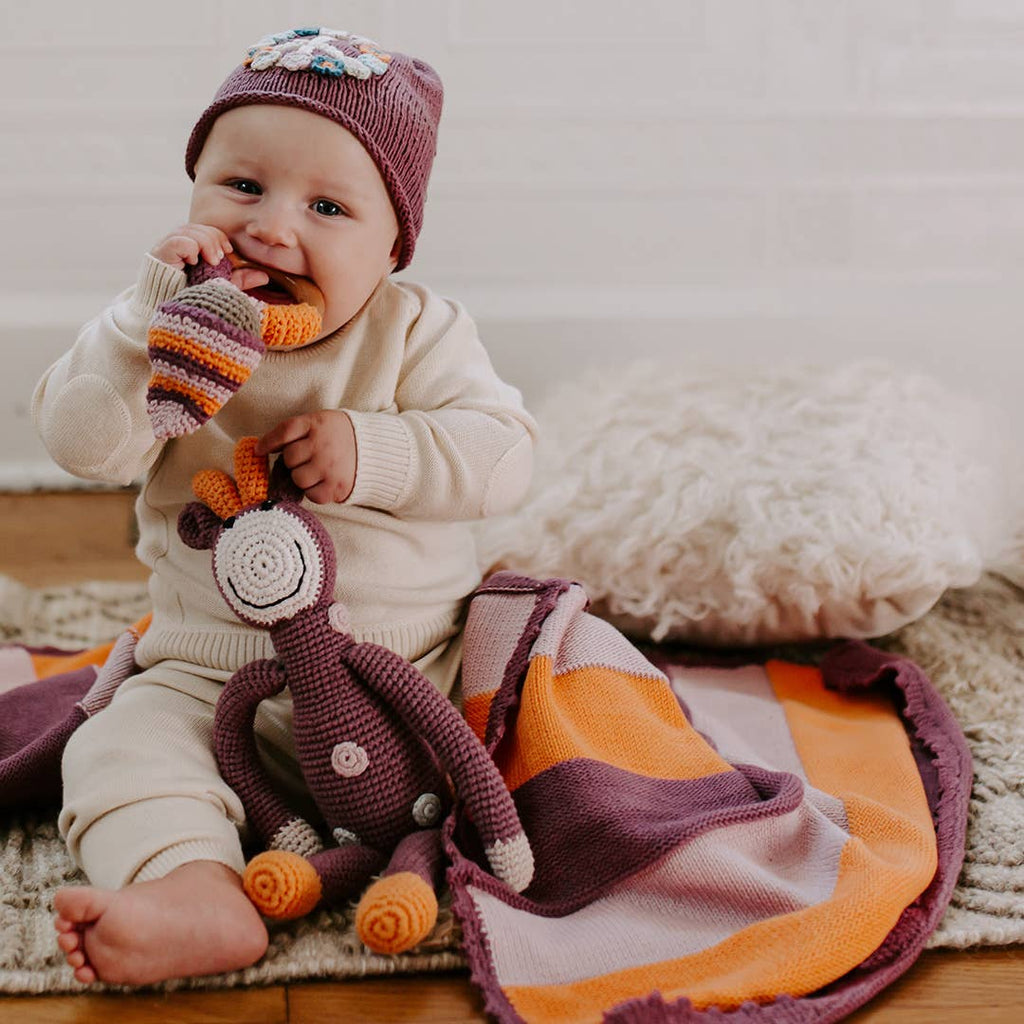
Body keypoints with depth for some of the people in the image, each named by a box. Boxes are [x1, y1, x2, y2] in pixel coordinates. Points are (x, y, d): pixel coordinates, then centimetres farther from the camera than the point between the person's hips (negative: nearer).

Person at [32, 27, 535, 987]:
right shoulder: (166, 333, -2)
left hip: (414, 664, 0)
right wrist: (155, 309, -28)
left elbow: (501, 449, -11)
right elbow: (82, 440, -18)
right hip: (214, 675, 0)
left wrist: (371, 452, -24)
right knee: (123, 744, -21)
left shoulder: (417, 332, -3)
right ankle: (195, 895, -40)